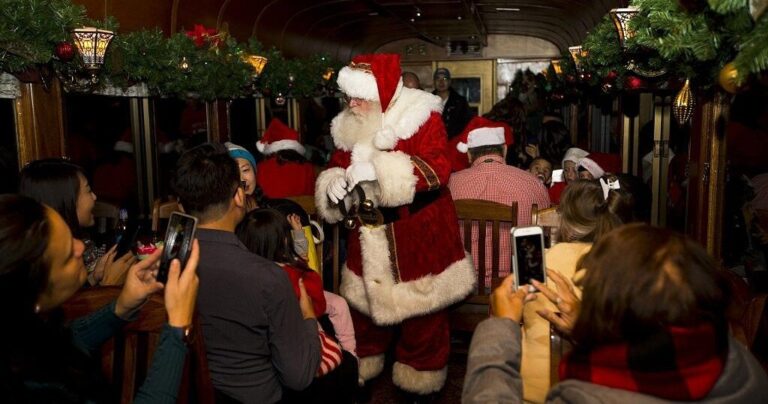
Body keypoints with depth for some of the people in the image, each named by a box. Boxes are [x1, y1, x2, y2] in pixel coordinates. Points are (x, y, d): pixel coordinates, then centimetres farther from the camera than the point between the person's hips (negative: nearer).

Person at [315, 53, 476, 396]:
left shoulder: (421, 118, -14)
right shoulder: (349, 127, 4)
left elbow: (437, 169, -26)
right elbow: (336, 166, 12)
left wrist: (379, 168, -35)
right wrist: (332, 184, -13)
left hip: (418, 235, -5)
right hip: (369, 237, 5)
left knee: (421, 309, 9)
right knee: (364, 302, 16)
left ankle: (420, 375, 31)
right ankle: (360, 368, 39)